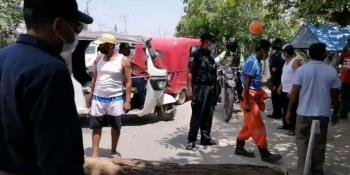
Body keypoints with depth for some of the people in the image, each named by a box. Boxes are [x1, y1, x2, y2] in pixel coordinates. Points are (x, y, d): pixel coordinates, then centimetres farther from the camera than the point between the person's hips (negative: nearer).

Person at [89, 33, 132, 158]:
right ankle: (95, 153, 15)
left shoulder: (123, 61, -8)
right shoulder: (99, 59, 6)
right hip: (98, 98, 4)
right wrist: (92, 96, 11)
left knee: (116, 126, 11)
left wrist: (127, 101, -14)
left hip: (115, 98, -3)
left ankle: (114, 151, 29)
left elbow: (128, 82, -9)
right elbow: (95, 78, 13)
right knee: (96, 126, 5)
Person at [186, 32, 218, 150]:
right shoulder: (195, 55, -3)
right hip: (200, 88, -7)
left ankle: (205, 138, 21)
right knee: (197, 115, -7)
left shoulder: (210, 55, 17)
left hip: (211, 89, 7)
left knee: (208, 115, 11)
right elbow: (189, 72, -10)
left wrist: (215, 87, 12)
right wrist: (189, 89, -18)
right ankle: (191, 140, -2)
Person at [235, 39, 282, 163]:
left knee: (248, 125, 15)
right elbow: (246, 84, -22)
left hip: (255, 97, 10)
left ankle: (239, 148, 26)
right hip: (250, 97, -10)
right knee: (258, 126, -3)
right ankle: (265, 154, 6)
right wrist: (246, 103, -23)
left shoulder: (257, 62, 11)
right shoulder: (252, 62, -18)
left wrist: (260, 97, 18)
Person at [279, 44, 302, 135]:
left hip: (291, 91, -9)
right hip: (284, 90, 9)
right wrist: (280, 86, 19)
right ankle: (286, 124, 32)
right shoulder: (286, 61, 14)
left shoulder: (296, 61, -15)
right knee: (285, 109, 19)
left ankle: (293, 129, 3)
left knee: (292, 111, -4)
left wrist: (292, 91, -25)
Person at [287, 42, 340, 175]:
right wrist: (335, 113, 15)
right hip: (323, 113, 1)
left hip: (304, 112, -1)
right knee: (319, 143, 14)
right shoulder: (332, 71, -4)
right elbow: (335, 95, 1)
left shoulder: (302, 70, -8)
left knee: (302, 140, 11)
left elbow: (294, 93, -9)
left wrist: (289, 111, 1)